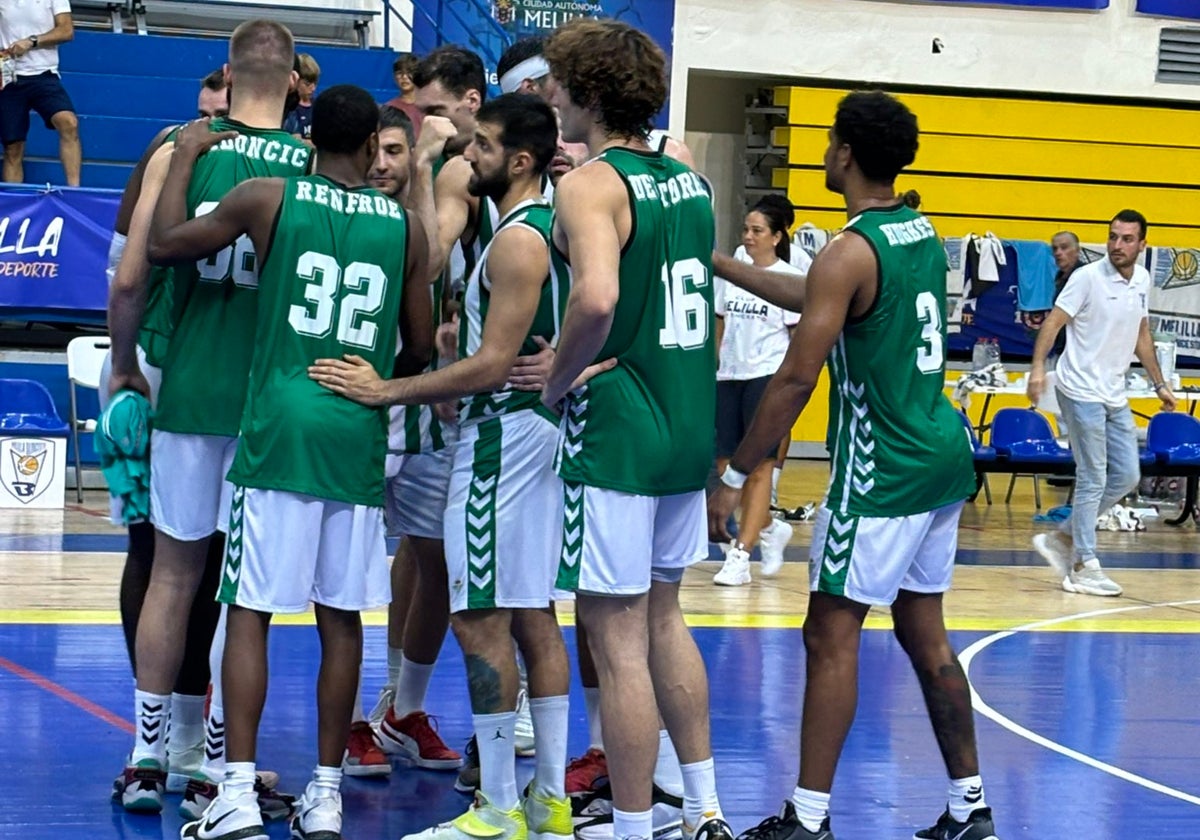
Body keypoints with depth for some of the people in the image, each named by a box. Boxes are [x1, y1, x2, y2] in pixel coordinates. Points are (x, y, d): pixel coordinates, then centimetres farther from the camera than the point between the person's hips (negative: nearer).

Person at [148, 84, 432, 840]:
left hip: (278, 429, -2)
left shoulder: (266, 198, 0)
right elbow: (421, 348, 11)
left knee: (250, 611, 1)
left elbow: (165, 245, 8)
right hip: (359, 438, 2)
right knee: (342, 618, 8)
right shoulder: (405, 226, 6)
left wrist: (186, 158, 21)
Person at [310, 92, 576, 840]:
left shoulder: (517, 240, -18)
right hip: (537, 430, 10)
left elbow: (493, 364, -22)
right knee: (532, 616, 12)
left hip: (502, 437, -10)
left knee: (481, 620, -6)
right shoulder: (551, 227, 12)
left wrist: (385, 392, -19)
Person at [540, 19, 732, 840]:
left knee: (619, 642, -1)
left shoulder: (591, 185, -14)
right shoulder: (688, 177, 9)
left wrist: (557, 380, -15)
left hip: (614, 433, -8)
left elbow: (597, 297, -31)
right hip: (689, 426, 8)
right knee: (663, 618, 21)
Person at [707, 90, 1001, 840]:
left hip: (882, 470, -8)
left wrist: (735, 476, -13)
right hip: (942, 456, 8)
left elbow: (796, 380, -18)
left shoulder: (850, 251, -16)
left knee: (832, 637, -3)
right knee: (925, 632, 16)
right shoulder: (923, 235, 10)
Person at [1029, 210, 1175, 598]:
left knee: (1126, 477, 8)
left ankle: (1062, 538, 19)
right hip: (1082, 391, -7)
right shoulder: (1088, 277, -12)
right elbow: (1054, 321, -15)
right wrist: (1038, 366, -28)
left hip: (1115, 396, 7)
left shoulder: (1142, 280, 8)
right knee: (1093, 479, -5)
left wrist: (1159, 383, 19)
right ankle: (1083, 566, 3)